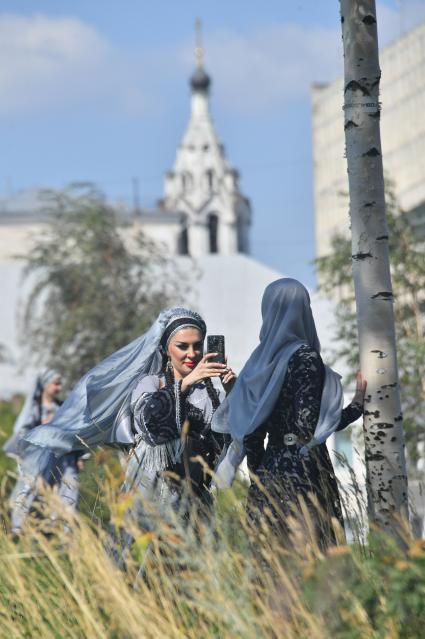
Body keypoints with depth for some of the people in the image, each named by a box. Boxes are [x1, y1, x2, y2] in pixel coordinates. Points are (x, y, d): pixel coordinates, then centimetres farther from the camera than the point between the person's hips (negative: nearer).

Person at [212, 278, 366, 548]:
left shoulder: (260, 361, 10)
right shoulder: (305, 357, -10)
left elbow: (250, 434, 10)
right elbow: (308, 426, -16)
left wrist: (258, 476, 18)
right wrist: (357, 406, -5)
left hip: (268, 471, 7)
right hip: (303, 472, -7)